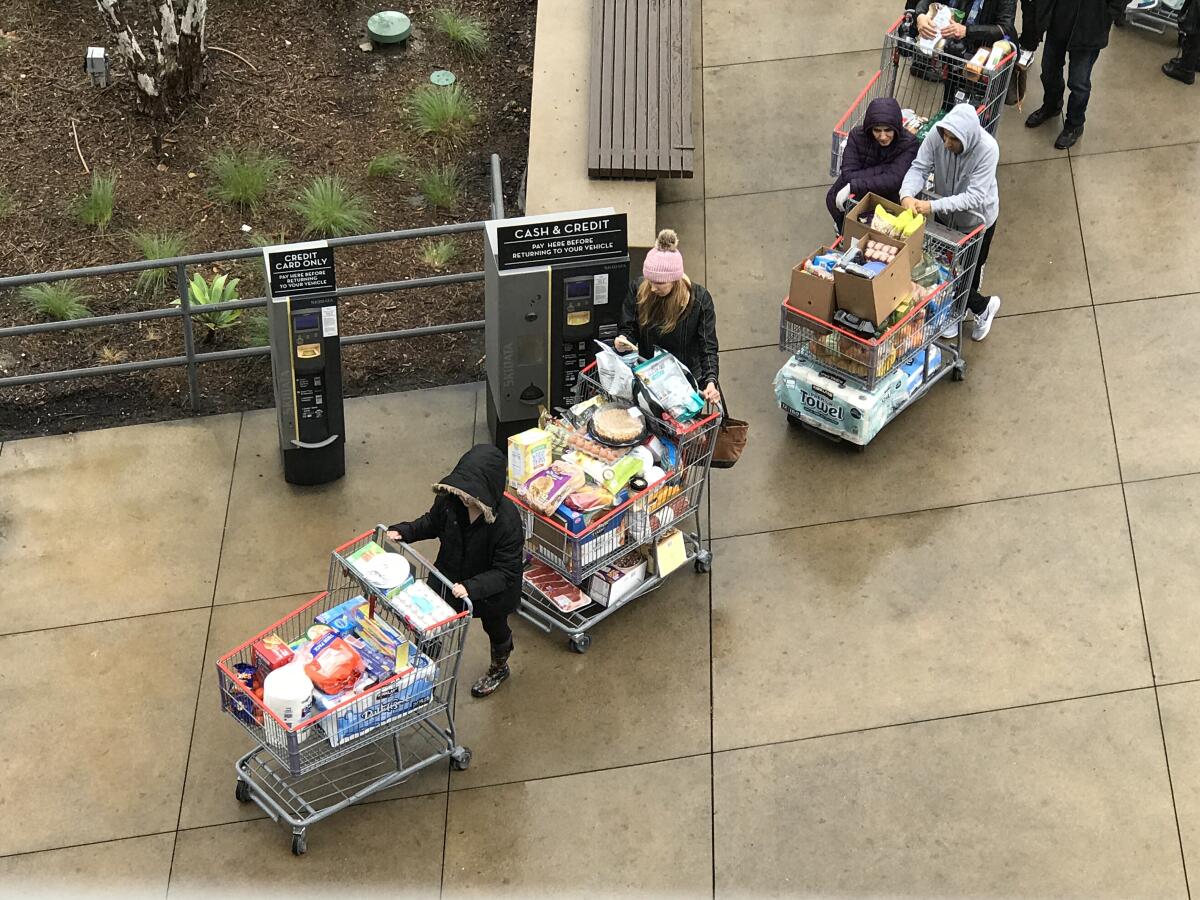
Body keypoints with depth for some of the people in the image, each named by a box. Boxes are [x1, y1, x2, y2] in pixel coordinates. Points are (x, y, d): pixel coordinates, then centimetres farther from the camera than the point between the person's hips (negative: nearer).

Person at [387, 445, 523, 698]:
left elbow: (506, 572, -31)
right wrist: (405, 532, -16)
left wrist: (472, 587, -43)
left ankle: (499, 669, 58)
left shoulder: (507, 521, -39)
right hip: (451, 578, 3)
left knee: (496, 628, 27)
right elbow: (432, 523, -1)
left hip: (492, 591, -3)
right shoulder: (449, 499, -25)